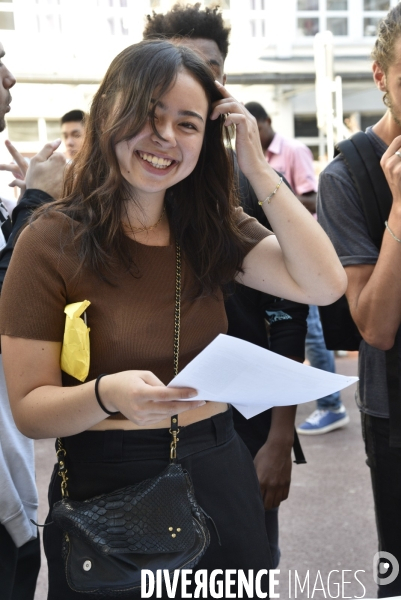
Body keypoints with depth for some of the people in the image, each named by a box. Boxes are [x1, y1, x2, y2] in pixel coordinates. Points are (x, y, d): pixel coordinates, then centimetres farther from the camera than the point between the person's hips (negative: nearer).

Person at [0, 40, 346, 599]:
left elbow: (323, 285, -11)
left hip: (218, 474, 4)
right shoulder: (52, 241, -12)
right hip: (106, 488, -4)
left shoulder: (212, 228, 2)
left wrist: (259, 170, -12)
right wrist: (107, 396, -33)